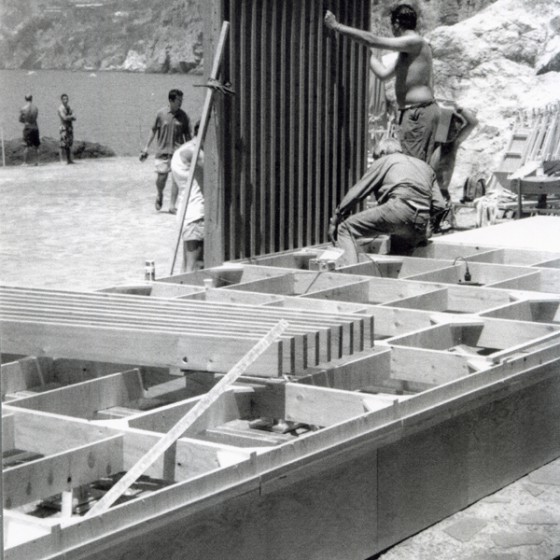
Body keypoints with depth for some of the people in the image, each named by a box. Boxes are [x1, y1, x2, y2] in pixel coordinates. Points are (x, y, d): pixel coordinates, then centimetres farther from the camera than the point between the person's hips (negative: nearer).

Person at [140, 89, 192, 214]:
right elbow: (154, 130, 8)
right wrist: (146, 147, 8)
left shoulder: (183, 116, 1)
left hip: (177, 151, 1)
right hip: (162, 151, -1)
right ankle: (160, 195, 32)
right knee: (161, 178, 0)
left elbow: (187, 134, 8)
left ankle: (172, 206, 1)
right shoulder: (161, 114, -2)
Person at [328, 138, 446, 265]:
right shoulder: (424, 166, 34)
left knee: (346, 228, -1)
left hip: (399, 208, -6)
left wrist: (335, 219, 24)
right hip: (421, 225, 6)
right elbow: (439, 205, 22)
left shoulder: (383, 161, 21)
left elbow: (355, 194, 16)